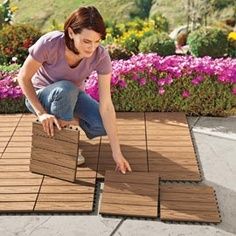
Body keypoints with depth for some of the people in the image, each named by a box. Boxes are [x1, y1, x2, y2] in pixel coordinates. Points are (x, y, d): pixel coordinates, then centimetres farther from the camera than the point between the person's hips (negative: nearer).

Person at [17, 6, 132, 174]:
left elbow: (106, 105, -27)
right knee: (66, 89, -37)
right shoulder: (49, 43, -32)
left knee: (103, 125, -24)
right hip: (40, 96, -2)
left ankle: (65, 124, 8)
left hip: (73, 96, 2)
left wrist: (117, 153, -30)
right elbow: (24, 77, -18)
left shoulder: (100, 56, -26)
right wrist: (41, 113, -28)